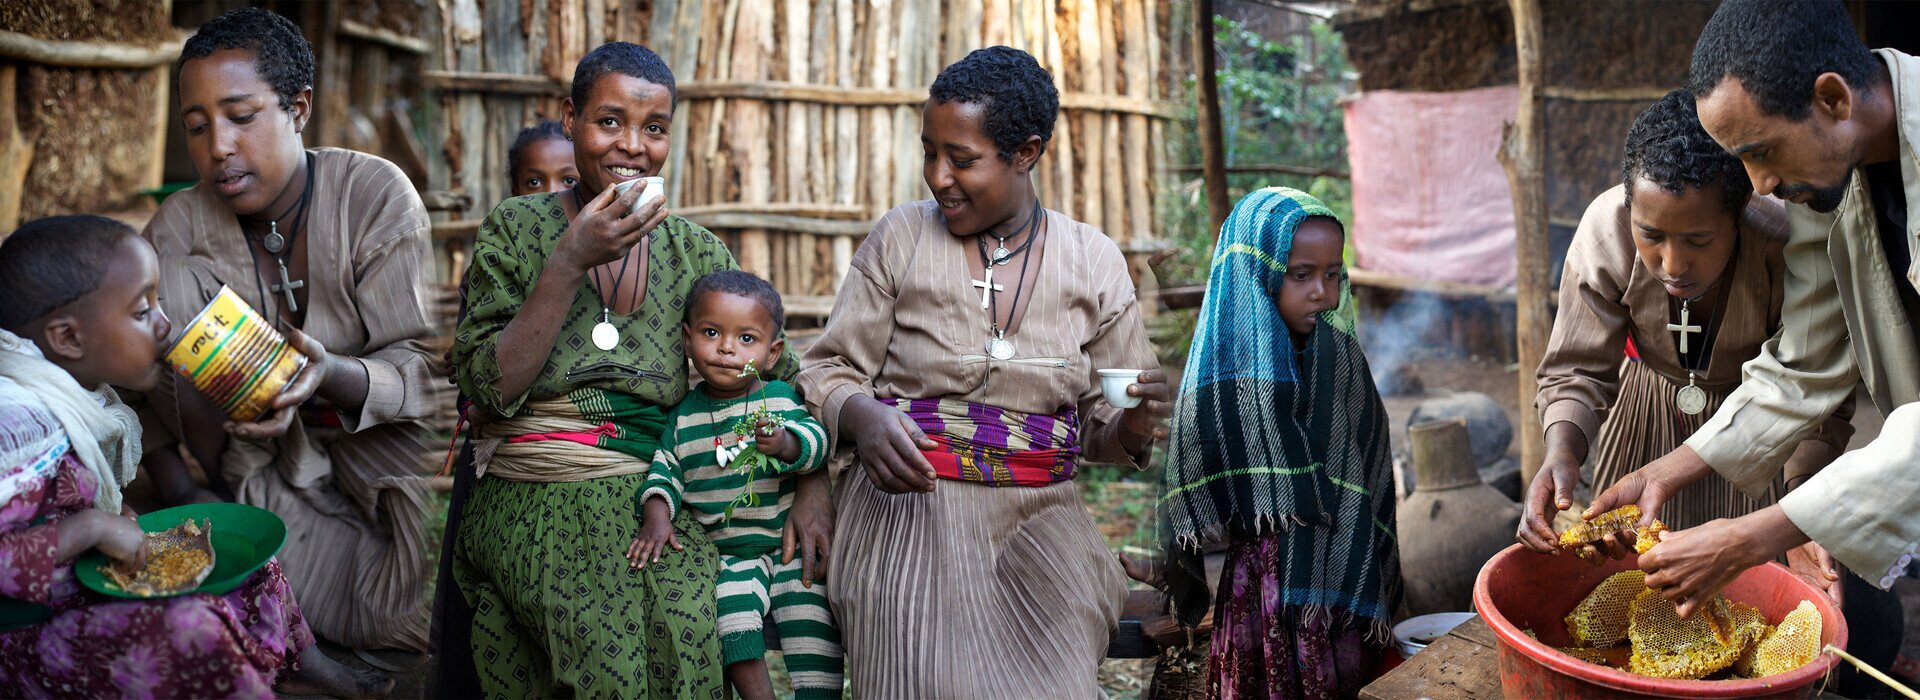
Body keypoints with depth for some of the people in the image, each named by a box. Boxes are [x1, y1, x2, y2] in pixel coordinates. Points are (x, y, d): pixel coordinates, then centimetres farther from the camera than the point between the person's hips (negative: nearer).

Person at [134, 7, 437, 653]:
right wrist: (176, 490, -13)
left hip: (367, 446, -2)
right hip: (252, 451, 2)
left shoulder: (375, 193, -17)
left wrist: (332, 374, -41)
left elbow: (417, 368, -20)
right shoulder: (178, 226, -9)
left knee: (389, 629, -22)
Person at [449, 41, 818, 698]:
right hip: (534, 504, -2)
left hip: (651, 502, 2)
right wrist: (571, 263, -15)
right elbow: (491, 388, -7)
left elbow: (781, 374, 11)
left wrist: (808, 490, -4)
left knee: (687, 628, -21)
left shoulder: (696, 250, 7)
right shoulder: (515, 229, 1)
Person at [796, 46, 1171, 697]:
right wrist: (864, 416, -19)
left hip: (1036, 519, 1)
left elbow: (1104, 426, 11)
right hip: (906, 516, -1)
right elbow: (829, 373, 4)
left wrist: (1133, 425, -13)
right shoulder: (900, 237, 1)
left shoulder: (1095, 261, 5)